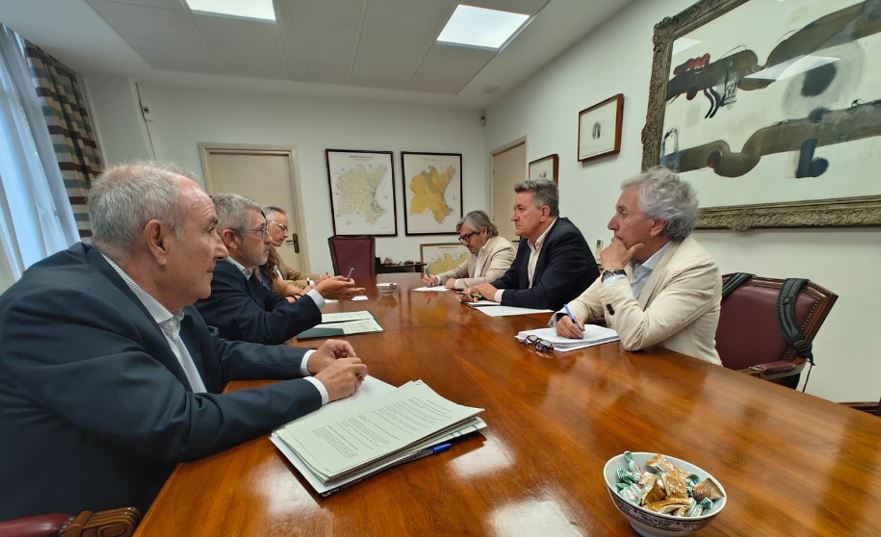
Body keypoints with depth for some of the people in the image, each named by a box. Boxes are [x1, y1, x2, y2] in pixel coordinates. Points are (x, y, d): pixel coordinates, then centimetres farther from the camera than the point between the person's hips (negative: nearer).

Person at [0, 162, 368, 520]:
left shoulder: (160, 295, -6)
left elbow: (219, 354, 6)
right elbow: (183, 426, -32)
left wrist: (306, 360, -8)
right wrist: (318, 390, -23)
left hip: (174, 481, 6)